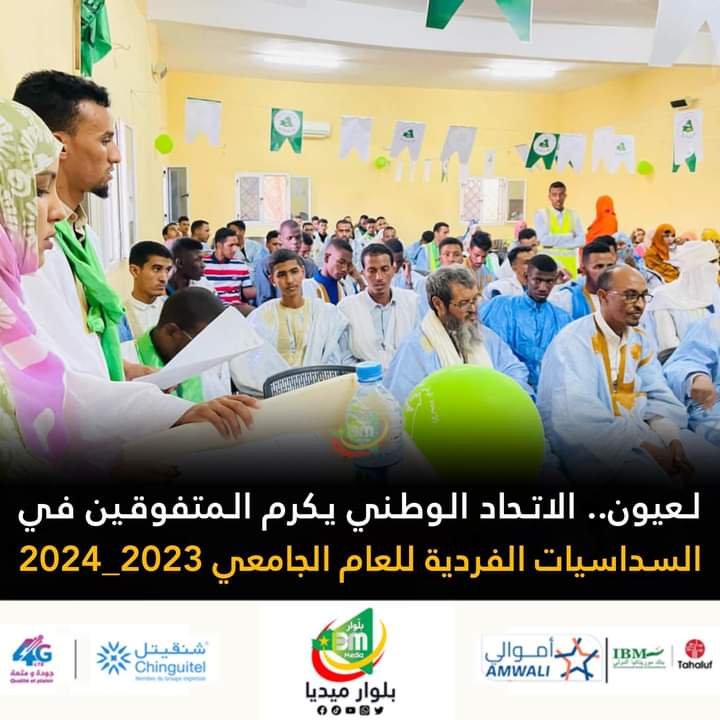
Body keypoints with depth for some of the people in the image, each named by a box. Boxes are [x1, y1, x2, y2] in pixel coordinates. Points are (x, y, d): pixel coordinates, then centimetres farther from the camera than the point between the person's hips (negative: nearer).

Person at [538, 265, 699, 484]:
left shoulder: (639, 341, 12)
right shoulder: (573, 341, -13)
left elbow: (659, 398, 5)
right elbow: (578, 415, -25)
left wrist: (673, 440, -16)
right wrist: (644, 446, -25)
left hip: (638, 434, 8)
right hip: (587, 446, -7)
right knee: (652, 473, -31)